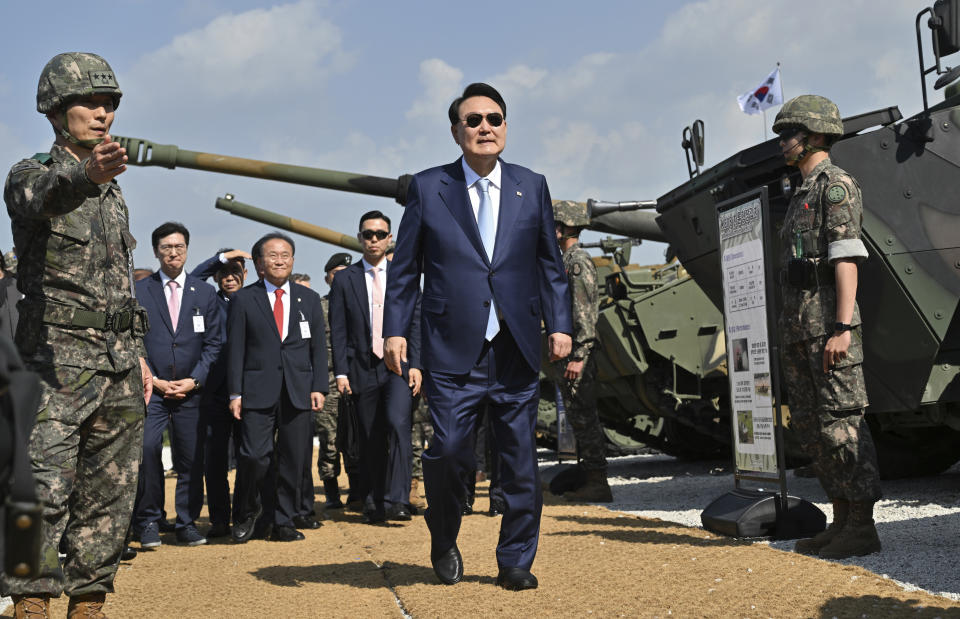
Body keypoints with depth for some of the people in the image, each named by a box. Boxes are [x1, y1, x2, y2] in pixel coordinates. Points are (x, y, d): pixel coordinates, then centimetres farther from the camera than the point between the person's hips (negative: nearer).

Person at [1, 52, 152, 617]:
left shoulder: (114, 192, 19)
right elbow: (48, 194, -28)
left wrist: (138, 354, 16)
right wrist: (87, 174, -50)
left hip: (119, 366, 6)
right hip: (57, 360, -6)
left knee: (111, 496, 6)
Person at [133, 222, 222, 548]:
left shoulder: (205, 293, 10)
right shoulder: (137, 291, 6)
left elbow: (213, 342, 8)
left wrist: (194, 379, -4)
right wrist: (153, 381, -7)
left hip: (190, 390, 2)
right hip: (150, 388, -2)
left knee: (191, 459, 2)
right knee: (146, 451, -15)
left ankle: (187, 524, 14)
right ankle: (148, 523, -2)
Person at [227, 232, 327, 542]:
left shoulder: (309, 299, 14)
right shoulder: (243, 300, 6)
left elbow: (318, 347, 12)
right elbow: (235, 349, 3)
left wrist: (319, 387, 2)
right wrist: (235, 392, -3)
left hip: (299, 390, 3)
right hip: (258, 390, -2)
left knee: (292, 459, 3)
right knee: (255, 456, -11)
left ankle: (284, 521, 15)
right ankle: (246, 512, 13)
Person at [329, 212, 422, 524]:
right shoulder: (344, 280, 8)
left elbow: (415, 324, 6)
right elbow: (338, 331, 5)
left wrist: (415, 365, -4)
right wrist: (341, 372, -3)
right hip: (363, 369, 1)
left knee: (398, 423, -21)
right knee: (371, 439, 4)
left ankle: (397, 499, -21)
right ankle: (373, 504, 14)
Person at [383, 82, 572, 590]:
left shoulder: (532, 187, 12)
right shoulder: (428, 188, 7)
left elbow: (550, 263, 13)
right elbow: (405, 267, 7)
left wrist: (559, 325, 4)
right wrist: (394, 329, 0)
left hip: (517, 350, 2)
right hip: (453, 351, -2)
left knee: (521, 460, 3)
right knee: (448, 452, -6)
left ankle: (515, 562, 17)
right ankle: (444, 544, 22)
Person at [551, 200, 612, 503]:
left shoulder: (579, 261, -12)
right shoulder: (568, 261, 19)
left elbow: (586, 313, -19)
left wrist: (578, 356, -23)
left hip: (577, 353, -10)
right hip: (567, 353, 10)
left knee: (583, 416, -9)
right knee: (579, 417, 12)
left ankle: (597, 483, -6)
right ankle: (589, 480, 17)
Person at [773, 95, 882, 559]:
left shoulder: (836, 185, -7)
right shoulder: (801, 194, 22)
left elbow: (846, 260, -16)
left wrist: (842, 327, -23)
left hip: (828, 322, -10)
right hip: (798, 327, 10)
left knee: (842, 423, -9)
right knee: (809, 426, 10)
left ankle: (862, 528, -4)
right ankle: (841, 521, 15)